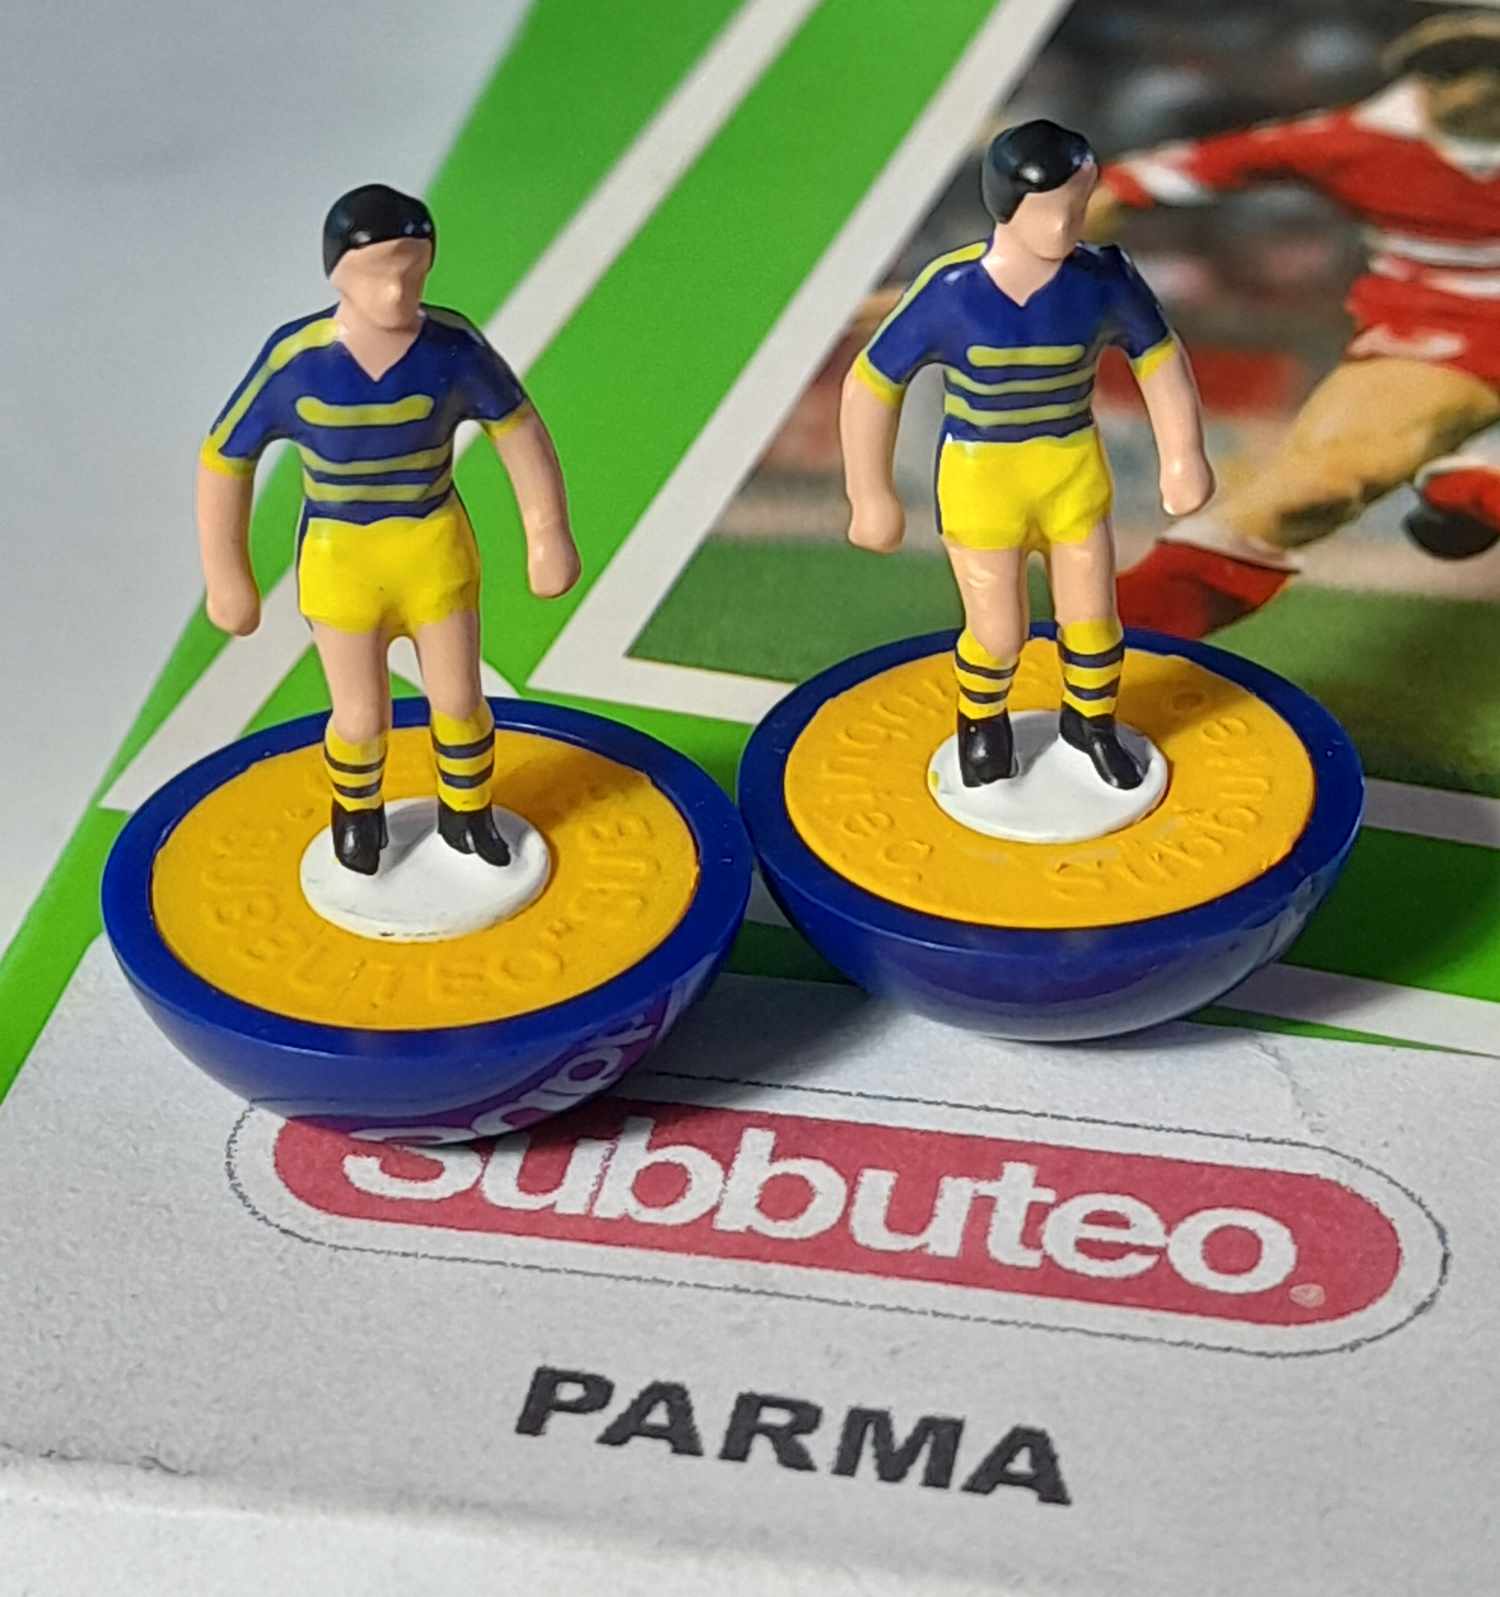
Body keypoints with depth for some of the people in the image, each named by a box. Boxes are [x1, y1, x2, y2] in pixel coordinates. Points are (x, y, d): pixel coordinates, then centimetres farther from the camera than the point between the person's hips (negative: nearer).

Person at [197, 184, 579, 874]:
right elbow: (225, 458, -12)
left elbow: (518, 428, -6)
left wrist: (548, 535, -4)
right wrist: (227, 577, -7)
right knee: (361, 720, 10)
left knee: (459, 701, 13)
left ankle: (465, 814, 43)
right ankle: (358, 811, 44)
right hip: (340, 559, -1)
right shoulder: (295, 360, -23)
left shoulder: (451, 345, -20)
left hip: (436, 550, 1)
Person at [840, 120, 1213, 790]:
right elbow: (872, 383, -15)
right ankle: (981, 721, 42)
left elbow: (1159, 356, -2)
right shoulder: (948, 292, -25)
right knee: (998, 635, 6)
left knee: (1092, 618, 14)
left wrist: (1182, 457, -2)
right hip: (980, 480, -2)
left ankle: (1090, 721, 46)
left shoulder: (1103, 281, -19)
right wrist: (872, 497, -10)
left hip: (1073, 474, 2)